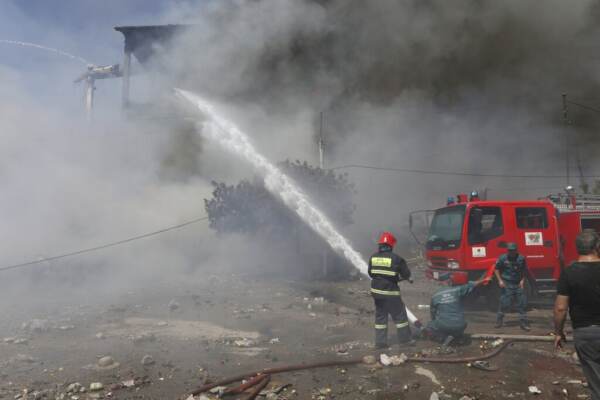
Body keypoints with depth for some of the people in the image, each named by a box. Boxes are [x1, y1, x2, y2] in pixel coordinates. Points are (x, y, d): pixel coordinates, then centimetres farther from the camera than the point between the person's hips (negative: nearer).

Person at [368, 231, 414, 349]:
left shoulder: (373, 257, 0)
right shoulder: (396, 258, -14)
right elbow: (406, 274, -6)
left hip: (376, 291, 5)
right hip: (390, 292, -5)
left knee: (380, 316, 14)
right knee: (399, 315, 10)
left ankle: (380, 342, 17)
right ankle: (404, 339, 19)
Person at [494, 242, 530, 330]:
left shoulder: (521, 258, 1)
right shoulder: (503, 258, -5)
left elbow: (524, 270, 13)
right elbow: (497, 269, 4)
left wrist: (522, 280, 2)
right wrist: (500, 280, -5)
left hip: (518, 284, 3)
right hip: (506, 284, -3)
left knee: (522, 303, 5)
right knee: (504, 303, -4)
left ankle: (523, 322, 16)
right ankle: (499, 321, 12)